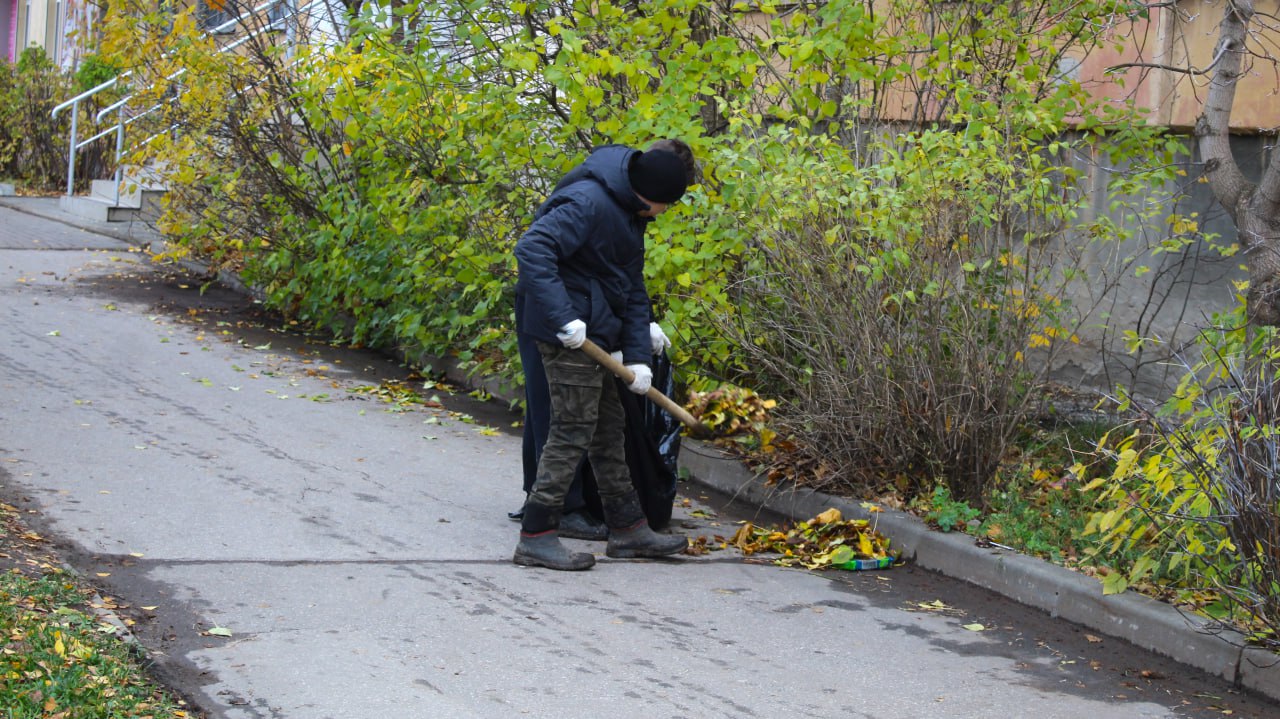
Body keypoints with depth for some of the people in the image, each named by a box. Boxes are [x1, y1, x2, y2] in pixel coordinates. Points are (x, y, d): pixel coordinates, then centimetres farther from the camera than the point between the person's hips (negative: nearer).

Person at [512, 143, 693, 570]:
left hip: (593, 334, 11)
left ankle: (628, 528, 27)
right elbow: (532, 249, -28)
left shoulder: (630, 215, 14)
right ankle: (536, 536, -4)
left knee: (608, 427, 17)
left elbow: (633, 291, 17)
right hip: (569, 334, -11)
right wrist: (563, 317, -32)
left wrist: (637, 356, 8)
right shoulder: (588, 202, -18)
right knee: (573, 429, -9)